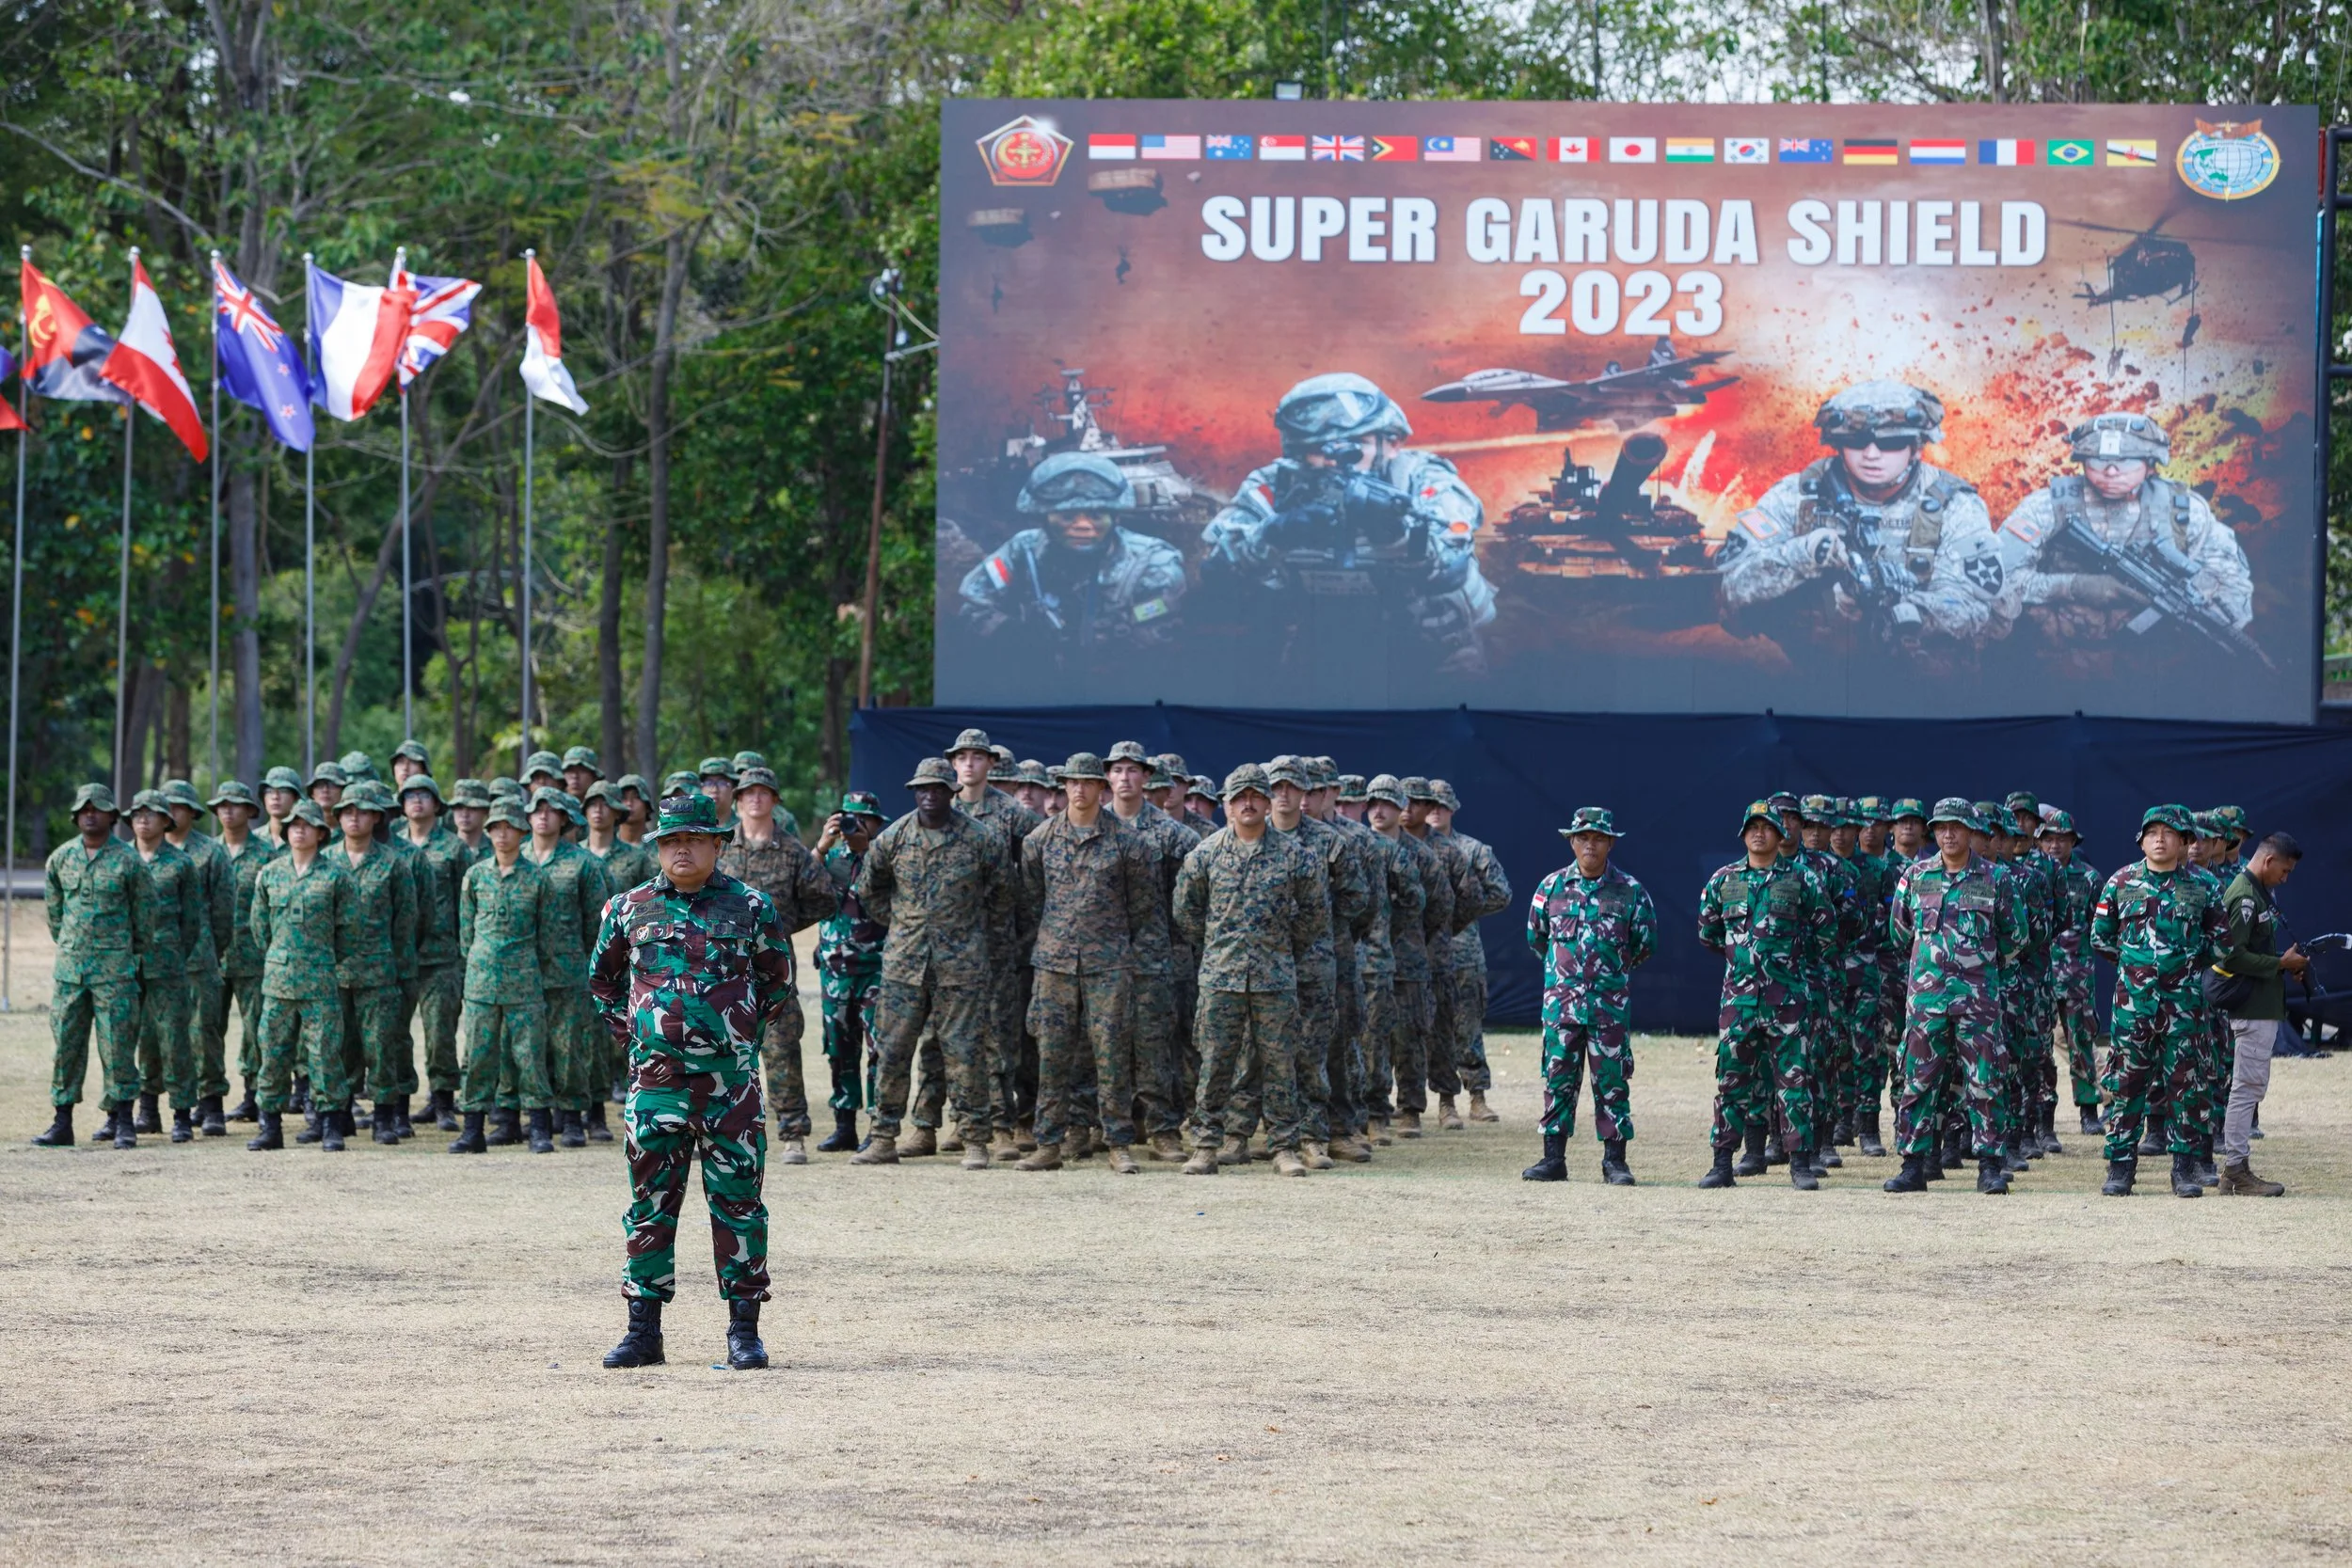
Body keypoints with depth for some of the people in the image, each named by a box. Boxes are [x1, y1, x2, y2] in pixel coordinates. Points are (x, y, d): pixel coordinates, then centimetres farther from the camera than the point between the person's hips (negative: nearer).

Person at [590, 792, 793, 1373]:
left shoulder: (751, 908, 2)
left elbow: (778, 982, 14)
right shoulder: (630, 909, 6)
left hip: (731, 1081, -1)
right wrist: (630, 1033, 13)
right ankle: (643, 1332, 9)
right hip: (656, 1081, 1)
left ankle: (744, 1330, 6)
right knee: (650, 1205, 4)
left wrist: (746, 1036, 9)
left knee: (737, 1204, 0)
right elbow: (602, 979, 21)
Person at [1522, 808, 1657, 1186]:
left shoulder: (1630, 891, 0)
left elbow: (1646, 945, 8)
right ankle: (1553, 1158, 7)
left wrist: (1613, 968, 11)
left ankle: (1615, 1160, 6)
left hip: (1610, 1002, -1)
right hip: (1561, 999, 1)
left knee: (1612, 1080, 1)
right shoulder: (1552, 886, 5)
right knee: (1558, 1079, 2)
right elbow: (1536, 935, 16)